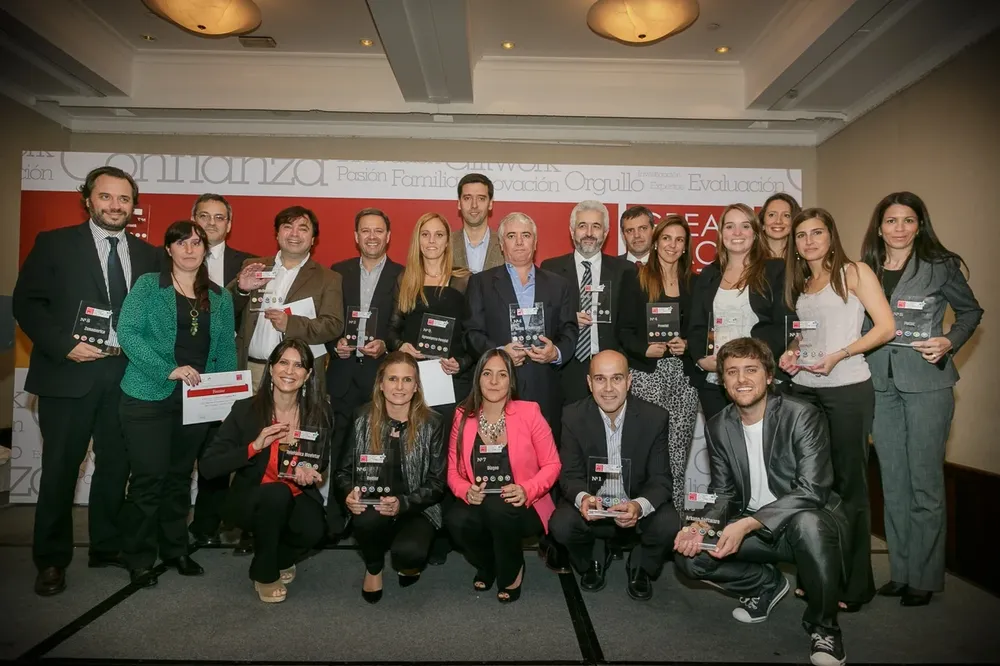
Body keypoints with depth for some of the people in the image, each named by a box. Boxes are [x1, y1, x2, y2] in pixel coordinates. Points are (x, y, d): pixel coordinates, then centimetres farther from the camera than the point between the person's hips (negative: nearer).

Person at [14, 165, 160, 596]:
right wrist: (64, 345, -14)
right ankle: (51, 560, 19)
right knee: (60, 468, 5)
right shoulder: (54, 244, 2)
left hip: (128, 375, 3)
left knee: (116, 465, 11)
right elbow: (27, 303, -3)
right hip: (69, 374, -3)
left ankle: (107, 547, 26)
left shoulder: (147, 254, 11)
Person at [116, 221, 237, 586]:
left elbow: (226, 349, 10)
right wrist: (168, 370, -22)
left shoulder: (220, 297, 10)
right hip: (149, 397, -4)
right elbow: (128, 332, -12)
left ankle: (175, 549, 28)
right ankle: (139, 559, 16)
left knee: (180, 476, 14)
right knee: (149, 477, -1)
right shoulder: (148, 285, -1)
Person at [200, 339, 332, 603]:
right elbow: (208, 467, -14)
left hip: (297, 498, 2)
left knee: (313, 530, -29)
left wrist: (310, 472, -15)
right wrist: (255, 446, -27)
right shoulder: (245, 409, -13)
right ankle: (264, 573, -7)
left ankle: (280, 559, 10)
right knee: (277, 492, -34)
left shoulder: (319, 412, -7)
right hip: (250, 499, -1)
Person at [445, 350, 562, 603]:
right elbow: (453, 470, 4)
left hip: (521, 508, -2)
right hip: (478, 506, 3)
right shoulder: (463, 416, 0)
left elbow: (552, 464, -4)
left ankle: (512, 571, -1)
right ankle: (487, 565, 8)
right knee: (456, 520, -29)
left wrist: (526, 490, -21)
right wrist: (466, 491, -18)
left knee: (498, 507, -35)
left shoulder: (529, 412, -7)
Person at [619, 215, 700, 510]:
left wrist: (687, 345, -5)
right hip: (647, 374, -2)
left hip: (684, 375, 3)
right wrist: (645, 349, -14)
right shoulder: (636, 279, 4)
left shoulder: (694, 283, 14)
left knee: (678, 453, 0)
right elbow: (621, 329, 1)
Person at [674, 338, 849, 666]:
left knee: (807, 523, -39)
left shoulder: (802, 416, -17)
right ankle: (767, 583, 15)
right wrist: (701, 525, -18)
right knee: (689, 554, -15)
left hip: (809, 521, -4)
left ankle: (822, 625, -10)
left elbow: (811, 491, -25)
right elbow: (723, 491, 5)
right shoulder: (718, 427, 0)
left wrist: (747, 524, -34)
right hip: (751, 527, 5)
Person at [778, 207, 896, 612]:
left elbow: (886, 327, -7)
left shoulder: (854, 273, -1)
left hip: (847, 389, -5)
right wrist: (791, 352, 3)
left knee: (849, 483, 2)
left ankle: (855, 584, 13)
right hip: (804, 389, 5)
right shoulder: (799, 284, 16)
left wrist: (839, 355, -16)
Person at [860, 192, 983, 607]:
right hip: (882, 385, 4)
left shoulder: (940, 266, -1)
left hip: (927, 383, -3)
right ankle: (900, 571, 22)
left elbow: (971, 311, 8)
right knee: (893, 483, 10)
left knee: (924, 483, 1)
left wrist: (949, 343, -8)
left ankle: (924, 577, 14)